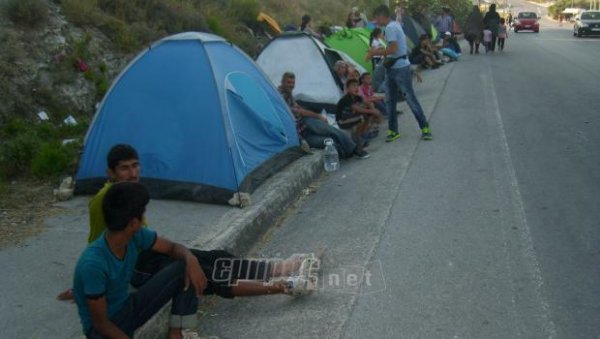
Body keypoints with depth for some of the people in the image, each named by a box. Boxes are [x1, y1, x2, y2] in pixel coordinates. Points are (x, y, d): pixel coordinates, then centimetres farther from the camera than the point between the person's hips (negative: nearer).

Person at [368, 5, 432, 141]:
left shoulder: (390, 27, -17)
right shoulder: (395, 25, 14)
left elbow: (392, 49, -24)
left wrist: (375, 52, -14)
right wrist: (378, 51, 13)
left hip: (400, 69, -10)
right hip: (393, 69, 10)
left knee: (411, 99, -4)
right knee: (390, 101, 11)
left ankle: (425, 128, 4)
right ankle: (393, 131, 17)